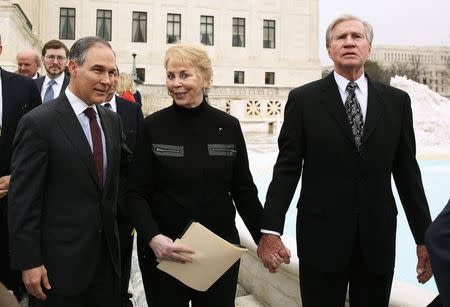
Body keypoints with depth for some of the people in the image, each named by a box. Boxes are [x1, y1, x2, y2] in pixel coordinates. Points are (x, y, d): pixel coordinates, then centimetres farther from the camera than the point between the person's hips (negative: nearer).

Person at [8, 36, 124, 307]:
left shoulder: (112, 120, 7)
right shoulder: (38, 122, -13)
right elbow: (23, 200, -13)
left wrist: (115, 235, 13)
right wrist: (29, 262, -13)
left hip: (107, 255, 6)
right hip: (59, 263, -5)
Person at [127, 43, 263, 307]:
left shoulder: (228, 126, 0)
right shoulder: (152, 127, -5)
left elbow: (243, 189, 5)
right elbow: (137, 193, -6)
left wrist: (265, 238, -2)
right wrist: (153, 238, -22)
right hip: (164, 252, -1)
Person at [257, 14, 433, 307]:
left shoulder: (397, 101, 5)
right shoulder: (303, 99, -1)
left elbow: (407, 172, 6)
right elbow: (287, 168, -4)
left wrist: (424, 237, 6)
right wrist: (271, 230, -11)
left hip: (378, 237, 2)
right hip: (321, 236, -2)